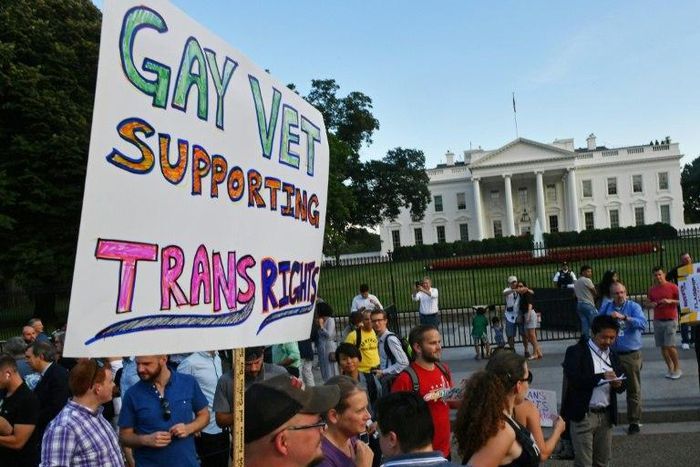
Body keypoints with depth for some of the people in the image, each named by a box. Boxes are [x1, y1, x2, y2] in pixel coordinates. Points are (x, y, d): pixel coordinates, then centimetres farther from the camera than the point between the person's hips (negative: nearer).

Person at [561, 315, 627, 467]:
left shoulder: (612, 355, 12)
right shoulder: (576, 352, -9)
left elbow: (622, 383, 13)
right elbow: (573, 379, -21)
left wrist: (618, 384, -10)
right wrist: (601, 377, -26)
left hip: (606, 415, 6)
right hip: (583, 415, -6)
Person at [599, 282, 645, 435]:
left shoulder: (633, 306, -5)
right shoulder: (606, 308, 6)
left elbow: (642, 323, -22)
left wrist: (623, 317, -33)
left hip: (631, 355, -3)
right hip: (611, 354, 3)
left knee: (633, 390, 5)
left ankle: (634, 421, 17)